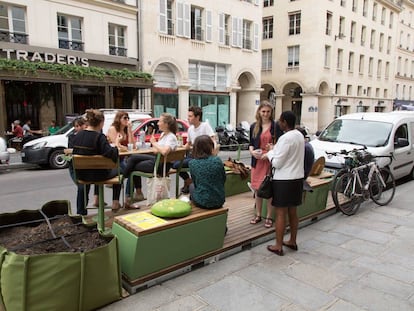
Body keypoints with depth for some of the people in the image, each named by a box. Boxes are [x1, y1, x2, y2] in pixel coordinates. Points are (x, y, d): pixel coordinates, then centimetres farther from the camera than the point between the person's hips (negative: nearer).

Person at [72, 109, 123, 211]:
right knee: (117, 170, 25)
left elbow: (75, 153, 11)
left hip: (81, 174, 6)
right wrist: (116, 144, -15)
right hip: (97, 175, -6)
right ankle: (115, 203, 23)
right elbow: (112, 155, -31)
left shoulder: (78, 135, -2)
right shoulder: (100, 137, -21)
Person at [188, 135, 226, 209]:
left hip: (201, 202, -1)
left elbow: (195, 183, 3)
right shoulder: (217, 160, -10)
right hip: (219, 202, 1)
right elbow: (223, 179, 2)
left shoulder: (192, 163, -11)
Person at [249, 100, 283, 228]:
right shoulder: (254, 126, 8)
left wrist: (273, 148, -21)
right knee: (257, 189, 11)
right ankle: (258, 215, 27)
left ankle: (269, 217, 17)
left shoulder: (276, 126, -2)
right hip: (257, 161, 3)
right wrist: (252, 151, -8)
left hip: (271, 161, -3)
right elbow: (251, 143, 12)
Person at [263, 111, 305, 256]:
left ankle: (278, 246, 10)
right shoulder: (300, 135, 8)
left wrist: (269, 155, 0)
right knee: (293, 212, 18)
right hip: (297, 178, 9)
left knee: (281, 214, 1)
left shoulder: (285, 138, -20)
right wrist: (273, 151, 9)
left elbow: (277, 163, -18)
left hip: (284, 180, -9)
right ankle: (292, 241, 30)